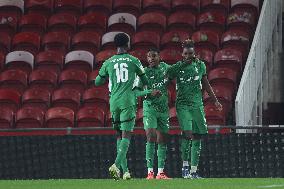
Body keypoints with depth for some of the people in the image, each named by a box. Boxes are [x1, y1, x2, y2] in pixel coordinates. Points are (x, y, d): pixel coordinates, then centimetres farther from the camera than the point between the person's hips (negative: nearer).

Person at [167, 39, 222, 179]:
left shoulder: (200, 65, 8)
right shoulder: (176, 68, -3)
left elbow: (205, 84, 18)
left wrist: (215, 100, 20)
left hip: (197, 104, 4)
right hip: (183, 104, -4)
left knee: (197, 136, 3)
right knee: (187, 133, -21)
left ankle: (193, 171, 8)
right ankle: (185, 165, -8)